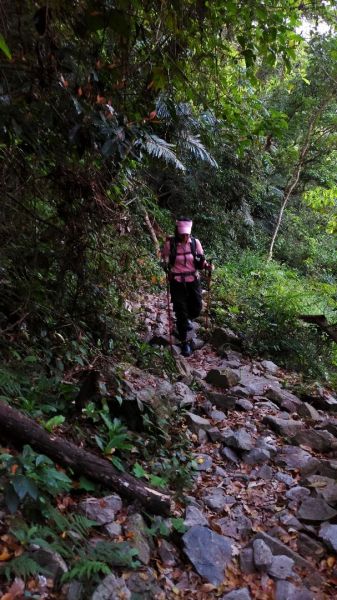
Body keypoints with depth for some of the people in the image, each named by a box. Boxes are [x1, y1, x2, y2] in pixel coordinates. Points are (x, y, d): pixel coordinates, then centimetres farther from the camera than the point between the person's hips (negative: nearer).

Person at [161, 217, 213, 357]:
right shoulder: (170, 243, -13)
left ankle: (187, 318, 47)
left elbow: (200, 260, 3)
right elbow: (164, 259, 2)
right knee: (180, 312, 1)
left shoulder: (195, 242, -7)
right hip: (177, 282, -2)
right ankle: (184, 342, 15)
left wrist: (207, 266, -17)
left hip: (193, 280, 2)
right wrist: (167, 267, -18)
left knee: (196, 309, 9)